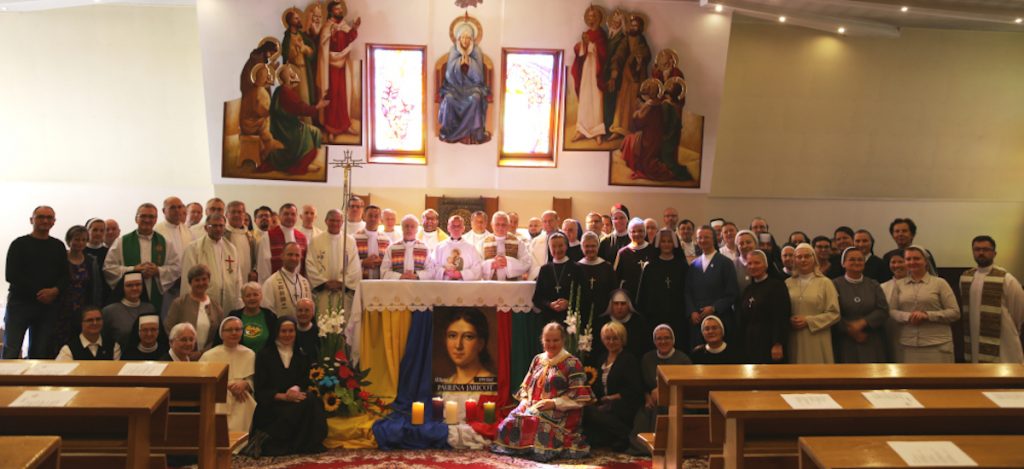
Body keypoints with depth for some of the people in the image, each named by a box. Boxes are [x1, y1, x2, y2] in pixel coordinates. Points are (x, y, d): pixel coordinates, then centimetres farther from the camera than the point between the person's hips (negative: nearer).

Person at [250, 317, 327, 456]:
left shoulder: (303, 356, 18)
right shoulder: (264, 355, 7)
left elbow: (307, 382, 7)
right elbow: (259, 390, -1)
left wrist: (296, 389, -18)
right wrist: (283, 396, -17)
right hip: (271, 405, -4)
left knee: (312, 402, -31)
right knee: (299, 409, -34)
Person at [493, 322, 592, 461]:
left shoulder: (572, 363, -2)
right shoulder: (537, 360, 17)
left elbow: (579, 395, -9)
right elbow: (526, 385, 21)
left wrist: (554, 403, -17)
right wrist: (524, 400, 0)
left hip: (559, 412, -6)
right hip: (532, 407, 6)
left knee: (534, 422, -36)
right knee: (510, 422, -22)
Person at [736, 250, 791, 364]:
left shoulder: (777, 285, -5)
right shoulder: (748, 289, 16)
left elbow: (781, 318, -13)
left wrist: (778, 344, -19)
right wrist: (739, 344, 9)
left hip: (768, 345, -6)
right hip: (749, 345, 6)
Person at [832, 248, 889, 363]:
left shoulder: (874, 285, 12)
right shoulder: (835, 285, 2)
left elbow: (883, 310, 0)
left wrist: (862, 323, -13)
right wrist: (850, 330, -11)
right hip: (845, 344, -3)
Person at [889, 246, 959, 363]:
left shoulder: (939, 283, 1)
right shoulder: (899, 285, 9)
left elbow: (955, 312, -2)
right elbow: (892, 311, 7)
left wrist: (927, 315, -14)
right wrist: (908, 316, -13)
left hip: (937, 344, -2)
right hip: (909, 345, 2)